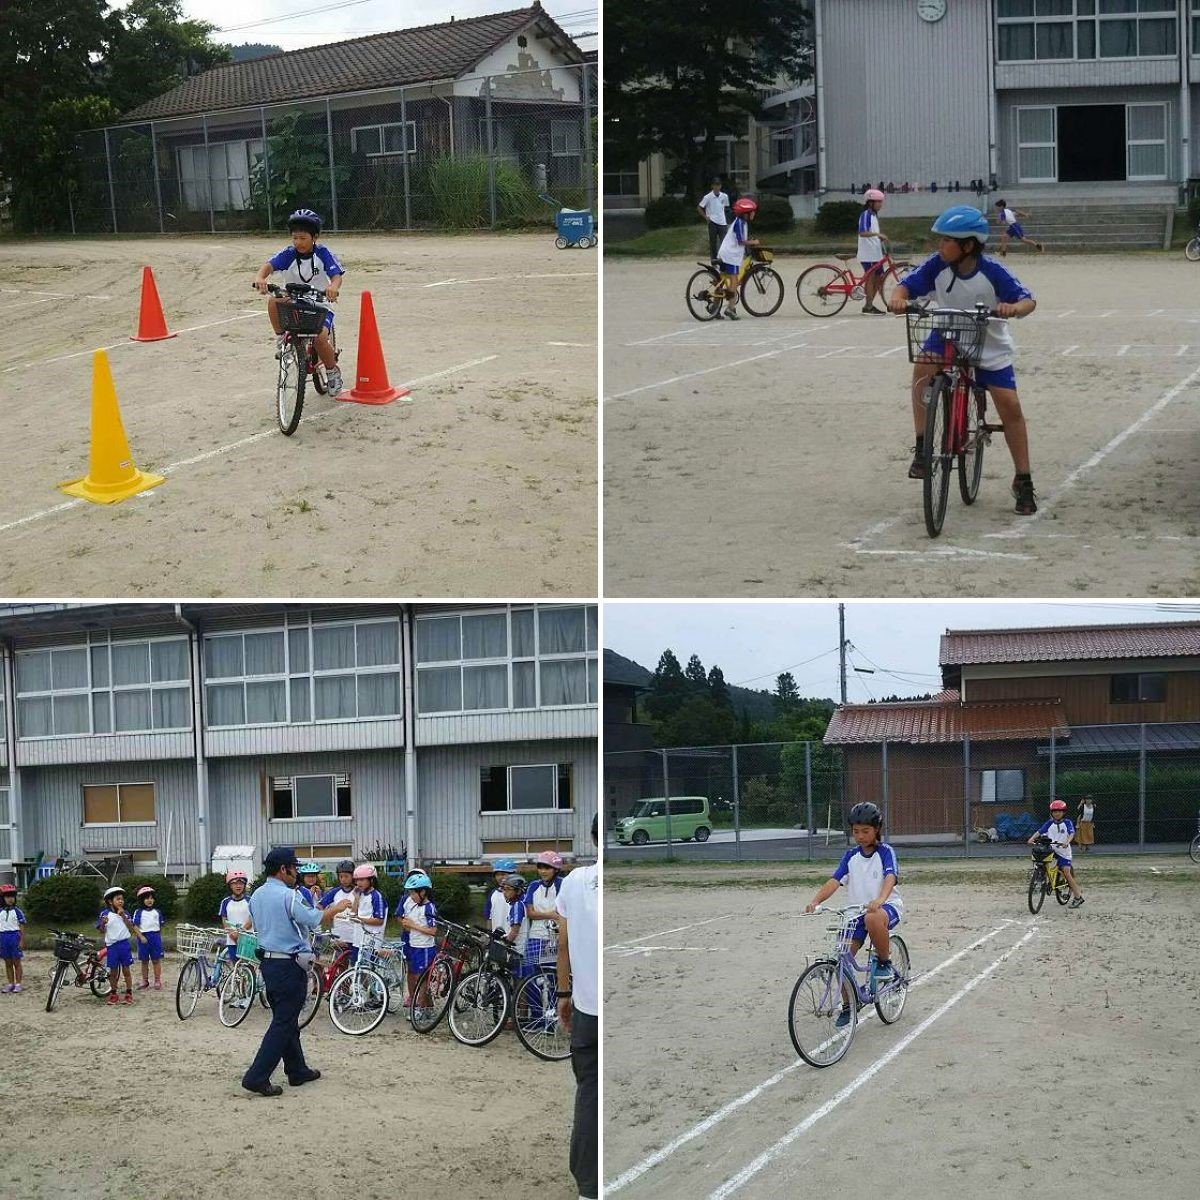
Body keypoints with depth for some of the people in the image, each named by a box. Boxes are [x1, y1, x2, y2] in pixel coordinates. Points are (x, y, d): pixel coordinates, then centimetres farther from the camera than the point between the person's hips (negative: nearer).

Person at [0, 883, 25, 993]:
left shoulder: (17, 912, -4)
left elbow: (21, 928, -4)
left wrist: (22, 941, -10)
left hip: (15, 937, -4)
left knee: (16, 962, 1)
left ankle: (18, 984, 6)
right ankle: (10, 983, 17)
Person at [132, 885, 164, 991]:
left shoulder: (157, 911, 6)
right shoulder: (138, 912, -3)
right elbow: (136, 926, -6)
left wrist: (159, 937, 10)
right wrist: (141, 937, -14)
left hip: (155, 936, 1)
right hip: (144, 937, -1)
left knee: (156, 960, 3)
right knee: (144, 961, 9)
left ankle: (157, 981, 9)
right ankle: (145, 981, 19)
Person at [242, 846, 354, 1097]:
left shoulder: (257, 895, 8)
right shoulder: (287, 896, -18)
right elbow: (315, 921, -15)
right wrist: (336, 909, 3)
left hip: (266, 961, 9)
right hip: (288, 965, -9)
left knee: (286, 1020, 18)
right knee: (283, 1024, -5)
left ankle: (297, 1070, 27)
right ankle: (257, 1077, -10)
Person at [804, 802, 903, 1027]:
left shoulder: (885, 852, -6)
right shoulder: (851, 855, 6)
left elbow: (890, 877, -24)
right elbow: (834, 881, -6)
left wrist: (879, 900, -45)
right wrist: (815, 901, -25)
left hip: (887, 906, -5)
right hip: (855, 909, 5)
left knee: (873, 919, -41)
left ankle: (885, 962, -16)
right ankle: (847, 1006, 7)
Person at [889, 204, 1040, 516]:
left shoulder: (992, 272, -24)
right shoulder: (937, 265, -17)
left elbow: (1029, 300, -23)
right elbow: (908, 284, -17)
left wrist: (1015, 308, -47)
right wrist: (898, 298, -41)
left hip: (990, 347, -2)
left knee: (1010, 407, -8)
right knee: (924, 367, -30)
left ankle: (1023, 482, 7)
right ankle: (921, 449, -18)